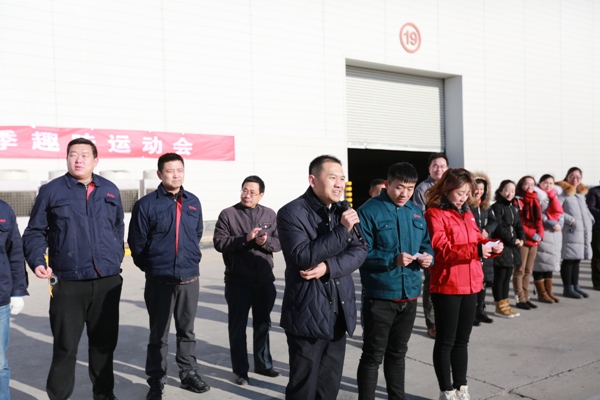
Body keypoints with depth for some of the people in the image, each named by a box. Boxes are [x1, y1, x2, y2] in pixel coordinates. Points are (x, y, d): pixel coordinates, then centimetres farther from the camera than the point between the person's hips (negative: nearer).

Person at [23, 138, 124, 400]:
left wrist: (116, 258, 10)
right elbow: (35, 232, 3)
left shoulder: (110, 190, 9)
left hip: (107, 281, 3)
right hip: (67, 283, -3)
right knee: (65, 345, 3)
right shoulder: (51, 190, 0)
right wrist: (37, 261, -11)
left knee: (104, 342, 12)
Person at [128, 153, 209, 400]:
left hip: (190, 279, 4)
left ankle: (189, 374, 30)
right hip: (159, 280, -3)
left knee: (187, 331, 16)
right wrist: (151, 267, 5)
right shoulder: (146, 204, -9)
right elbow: (137, 243, -4)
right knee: (158, 335, 8)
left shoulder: (193, 202, 4)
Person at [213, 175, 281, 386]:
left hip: (264, 281, 3)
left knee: (263, 324, 16)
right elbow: (219, 243, -12)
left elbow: (279, 242, 2)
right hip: (238, 282, -3)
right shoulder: (228, 214, -4)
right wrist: (245, 239, -22)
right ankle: (240, 370, 18)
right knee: (238, 327, 6)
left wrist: (266, 241, -19)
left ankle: (263, 364, 32)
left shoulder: (270, 215, 6)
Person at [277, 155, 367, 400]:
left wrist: (328, 267, -16)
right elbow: (303, 257, -21)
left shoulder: (343, 211, 10)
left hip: (339, 314, 6)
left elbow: (359, 251, 1)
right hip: (307, 315, -6)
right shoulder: (291, 213, -11)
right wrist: (342, 230, -24)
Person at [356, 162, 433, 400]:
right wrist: (393, 259, -27)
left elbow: (425, 243, 18)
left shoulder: (416, 213, 9)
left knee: (398, 353, 21)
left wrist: (427, 256, -5)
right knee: (373, 355, 3)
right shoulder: (369, 211, -12)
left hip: (409, 294, 6)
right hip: (380, 295, -6)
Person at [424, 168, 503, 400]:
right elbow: (441, 250, -19)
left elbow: (476, 240, 20)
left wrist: (491, 246, -1)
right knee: (446, 341, 3)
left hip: (470, 285, 8)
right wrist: (475, 250, -24)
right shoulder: (434, 214, -11)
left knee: (462, 340, 16)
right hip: (446, 287, -8)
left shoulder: (467, 214, 14)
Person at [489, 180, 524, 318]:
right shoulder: (496, 207, -8)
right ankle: (499, 307, 4)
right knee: (500, 277, -2)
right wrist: (513, 240, -15)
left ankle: (505, 304, 18)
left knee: (508, 276, 11)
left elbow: (518, 226, 14)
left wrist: (521, 239, -4)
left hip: (512, 247, 8)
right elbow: (499, 227, -15)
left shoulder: (514, 208, 17)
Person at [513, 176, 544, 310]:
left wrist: (540, 234, -1)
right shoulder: (517, 201, -6)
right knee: (520, 270, -3)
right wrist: (532, 235, -15)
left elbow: (539, 220, 16)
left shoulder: (535, 202, 16)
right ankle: (520, 299, 0)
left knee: (528, 271, 12)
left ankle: (526, 297, 18)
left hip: (534, 241, 7)